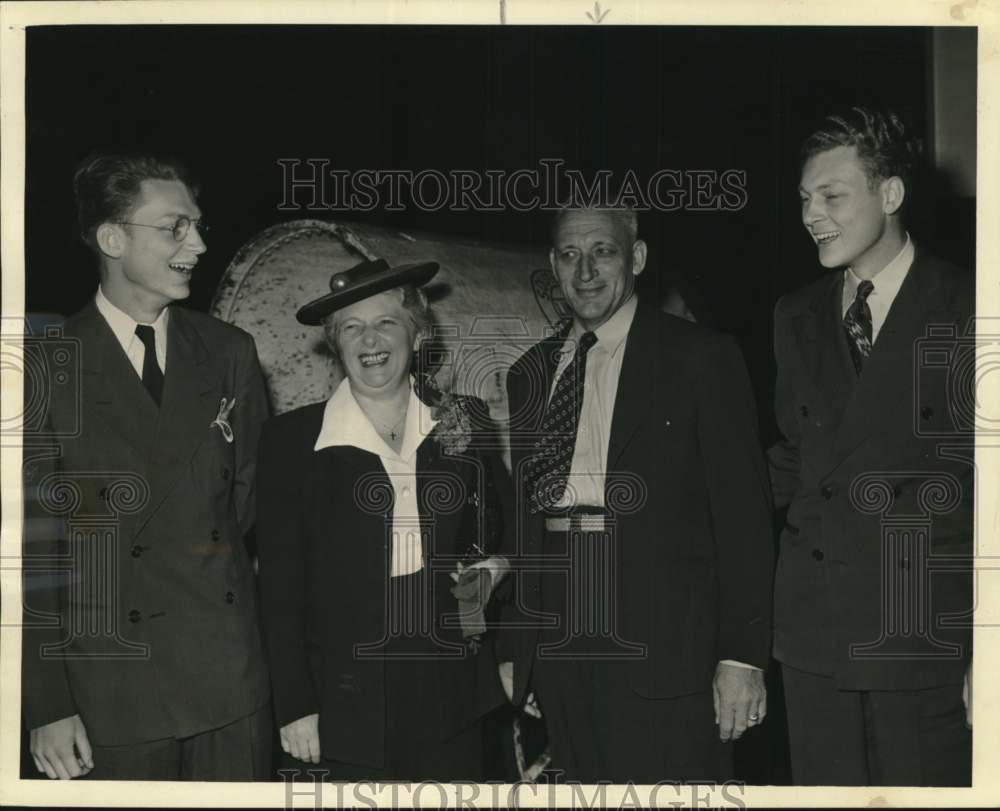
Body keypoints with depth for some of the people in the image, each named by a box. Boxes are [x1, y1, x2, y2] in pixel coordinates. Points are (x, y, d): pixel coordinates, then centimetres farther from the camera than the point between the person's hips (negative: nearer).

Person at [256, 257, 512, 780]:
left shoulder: (465, 423, 4)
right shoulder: (290, 440, -3)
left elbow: (501, 528, 20)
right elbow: (280, 588, -2)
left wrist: (491, 570, -1)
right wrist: (294, 708, -5)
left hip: (450, 699, 2)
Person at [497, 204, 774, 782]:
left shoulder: (701, 358, 1)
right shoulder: (530, 374, 15)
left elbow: (743, 512, -3)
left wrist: (743, 654, -9)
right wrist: (512, 648, 12)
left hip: (665, 645, -4)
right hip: (558, 652, 4)